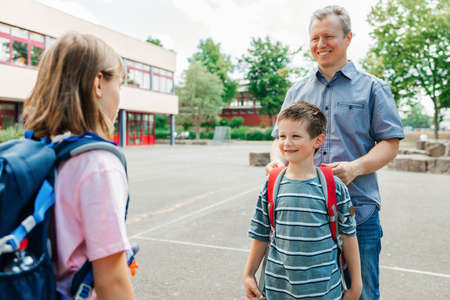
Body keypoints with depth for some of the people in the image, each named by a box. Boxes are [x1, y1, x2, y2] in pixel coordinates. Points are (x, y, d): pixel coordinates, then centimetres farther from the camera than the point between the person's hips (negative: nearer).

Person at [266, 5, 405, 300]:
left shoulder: (372, 88, 4)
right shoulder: (297, 91, 14)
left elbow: (390, 143, -1)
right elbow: (281, 138, 15)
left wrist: (355, 167, -19)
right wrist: (277, 160, -8)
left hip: (357, 211, -2)